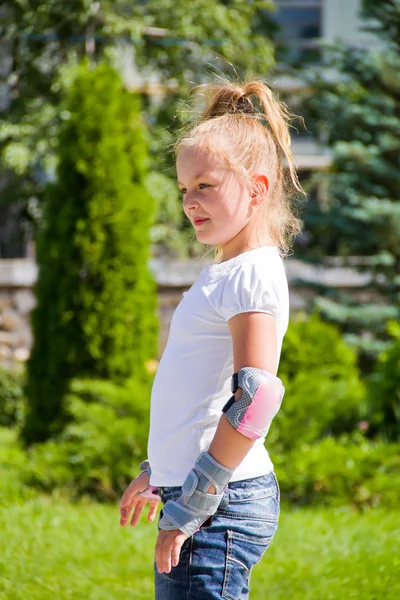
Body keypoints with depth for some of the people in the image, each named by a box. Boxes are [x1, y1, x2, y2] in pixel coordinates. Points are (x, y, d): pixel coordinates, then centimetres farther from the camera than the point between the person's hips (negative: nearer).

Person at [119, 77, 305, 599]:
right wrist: (156, 475, 30)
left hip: (220, 509, -9)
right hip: (194, 498, 9)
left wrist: (190, 507, -20)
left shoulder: (254, 274, -12)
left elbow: (255, 400, -21)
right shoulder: (224, 272, 17)